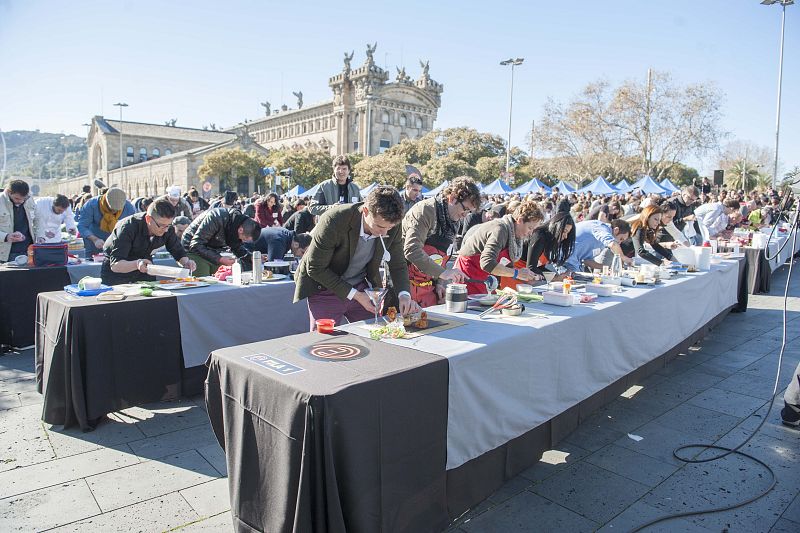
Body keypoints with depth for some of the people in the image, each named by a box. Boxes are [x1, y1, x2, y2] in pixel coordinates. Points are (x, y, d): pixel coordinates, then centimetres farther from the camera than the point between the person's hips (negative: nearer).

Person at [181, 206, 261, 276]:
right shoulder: (217, 218, -31)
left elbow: (238, 248, 8)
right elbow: (195, 245, -29)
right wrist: (220, 259, -32)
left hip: (212, 253, 7)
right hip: (193, 250, -7)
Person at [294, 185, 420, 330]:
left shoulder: (393, 226, -15)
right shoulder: (333, 220, -28)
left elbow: (398, 264, -1)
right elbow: (315, 268, -20)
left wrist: (404, 295, -19)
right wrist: (354, 295, -21)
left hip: (361, 288, 4)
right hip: (326, 290, -4)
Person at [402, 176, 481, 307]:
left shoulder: (454, 222, 13)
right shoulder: (425, 210, -14)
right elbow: (412, 250, -26)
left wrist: (439, 283, 4)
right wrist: (442, 272, -29)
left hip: (429, 286, 8)